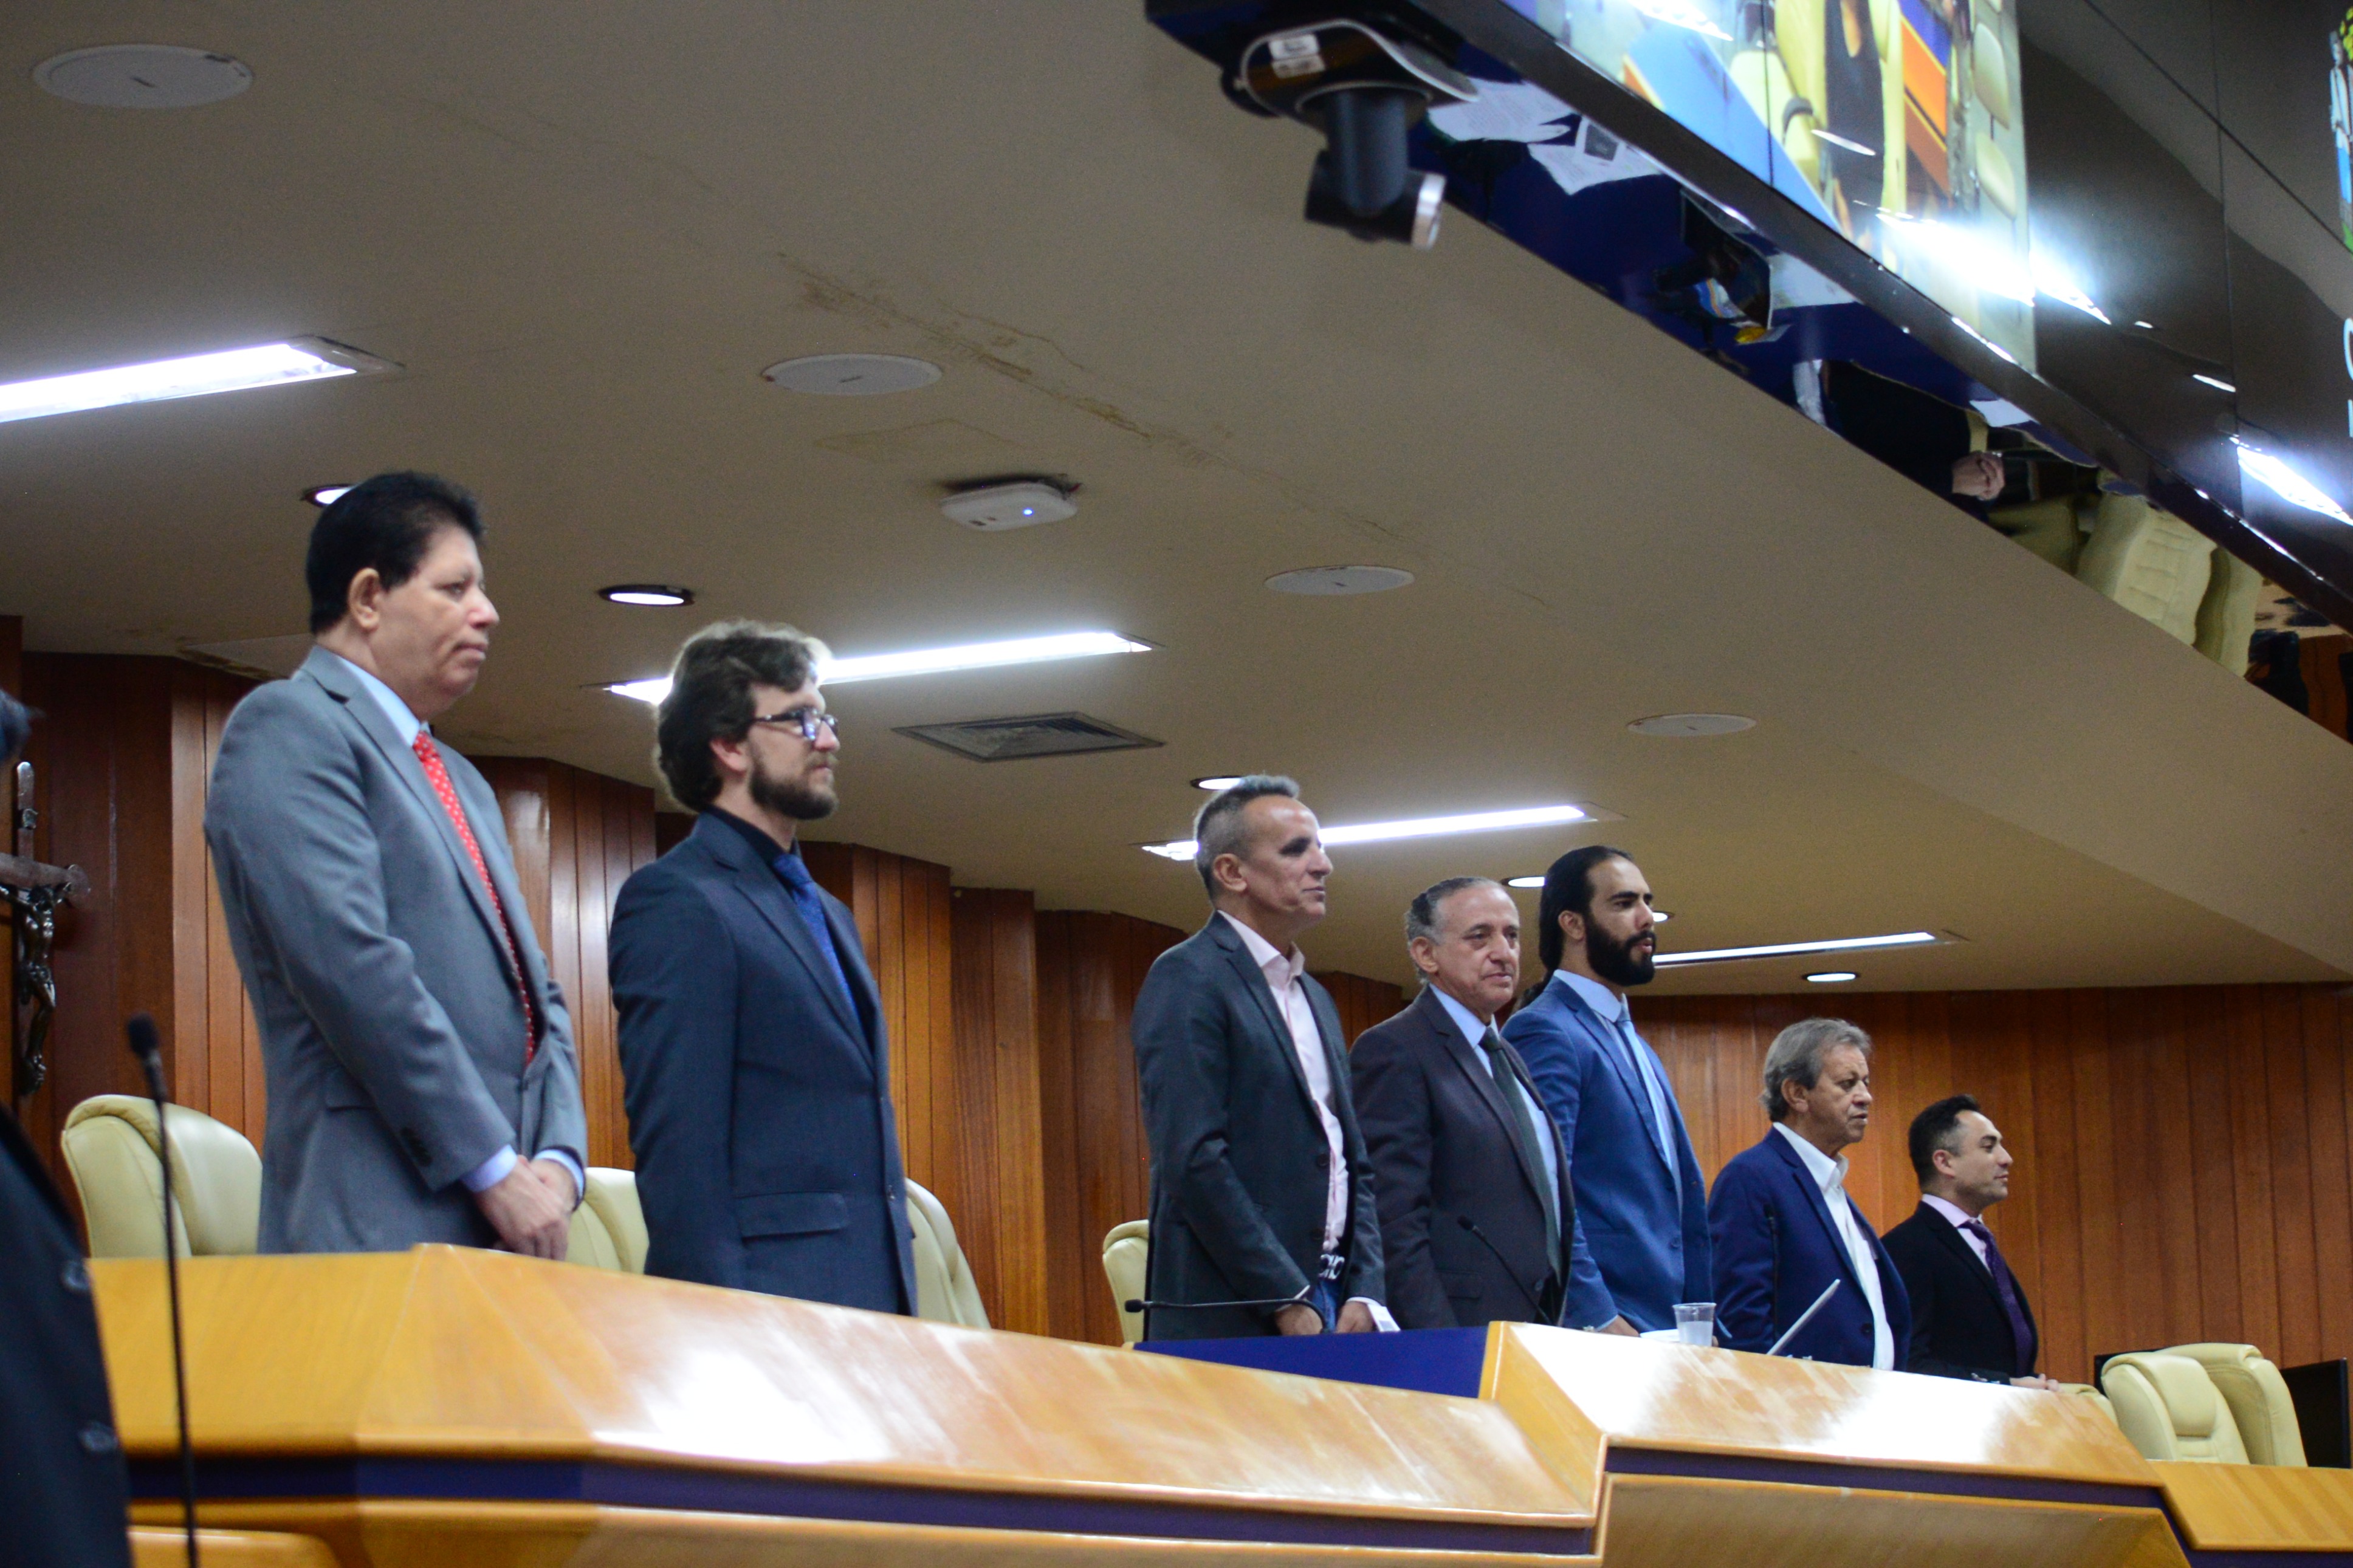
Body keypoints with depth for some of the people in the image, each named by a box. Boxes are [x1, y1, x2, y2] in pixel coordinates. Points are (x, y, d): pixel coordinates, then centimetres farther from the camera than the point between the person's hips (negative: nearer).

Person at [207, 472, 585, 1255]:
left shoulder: (463, 785, 26)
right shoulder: (288, 727, -2)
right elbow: (351, 964, -14)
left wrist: (559, 1160, 2)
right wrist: (494, 1168, -15)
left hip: (507, 1225, 8)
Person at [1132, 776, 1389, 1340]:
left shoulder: (1315, 997, 21)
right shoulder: (1186, 980, -6)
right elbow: (1192, 1161, -15)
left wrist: (1364, 1294, 4)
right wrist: (1287, 1305, -16)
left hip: (1332, 1313, 8)